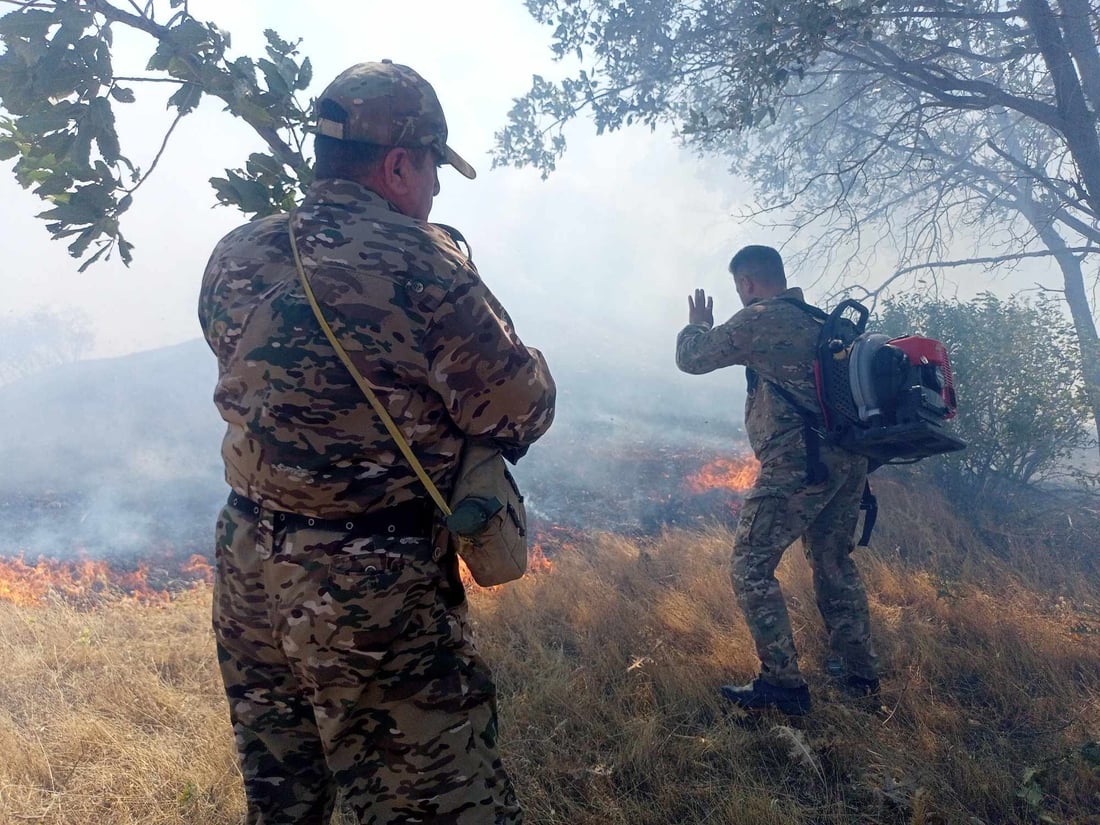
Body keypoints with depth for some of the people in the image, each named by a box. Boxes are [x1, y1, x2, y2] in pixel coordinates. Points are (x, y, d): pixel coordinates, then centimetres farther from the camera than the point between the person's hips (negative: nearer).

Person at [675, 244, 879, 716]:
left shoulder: (760, 319, -8)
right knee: (834, 564, 22)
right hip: (849, 460, 9)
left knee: (750, 568, 0)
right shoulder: (821, 319, 16)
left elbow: (691, 359, -3)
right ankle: (859, 672, 31)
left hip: (797, 465, -9)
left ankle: (783, 684, 1)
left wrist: (697, 324, 17)